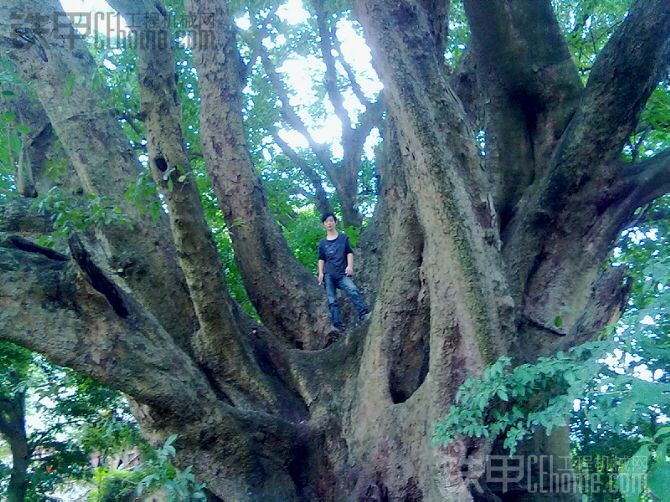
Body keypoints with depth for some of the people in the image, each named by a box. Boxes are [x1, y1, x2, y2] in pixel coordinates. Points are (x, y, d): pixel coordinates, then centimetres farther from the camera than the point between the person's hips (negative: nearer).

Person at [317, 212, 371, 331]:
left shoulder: (343, 237, 13)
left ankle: (364, 314, -34)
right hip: (328, 274, 2)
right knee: (332, 300, -4)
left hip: (342, 274, -2)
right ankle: (337, 325, -5)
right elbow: (321, 259, 15)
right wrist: (320, 273, 2)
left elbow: (349, 252, 7)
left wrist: (350, 266, -8)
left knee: (353, 291, -26)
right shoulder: (322, 242, 17)